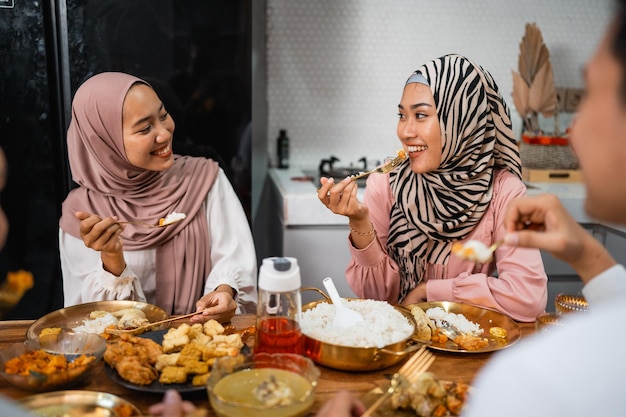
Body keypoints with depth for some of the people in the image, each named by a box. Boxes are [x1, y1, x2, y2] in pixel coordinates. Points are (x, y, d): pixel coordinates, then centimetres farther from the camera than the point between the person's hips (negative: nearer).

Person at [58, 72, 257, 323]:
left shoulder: (205, 177, -2)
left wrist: (223, 292, -25)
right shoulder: (81, 210, -4)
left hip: (203, 331, 1)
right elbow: (94, 311, -4)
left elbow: (233, 257, -5)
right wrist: (111, 260, -21)